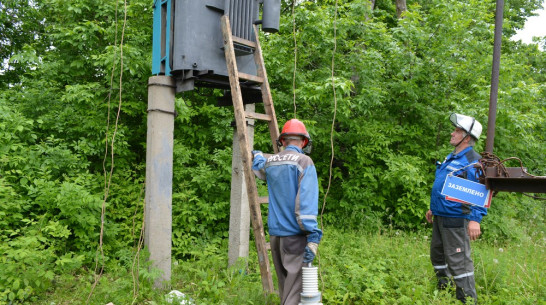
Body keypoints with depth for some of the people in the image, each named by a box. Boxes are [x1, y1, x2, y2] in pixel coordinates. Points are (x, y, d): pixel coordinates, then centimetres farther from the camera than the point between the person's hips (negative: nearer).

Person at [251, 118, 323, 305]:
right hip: (295, 235, -6)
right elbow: (306, 201, -19)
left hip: (275, 234, 7)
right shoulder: (304, 162, -9)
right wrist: (313, 236, -20)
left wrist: (257, 155, 59)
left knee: (285, 287, 17)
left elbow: (259, 167, 37)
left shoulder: (270, 162, 10)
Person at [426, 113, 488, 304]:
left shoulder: (473, 161, -14)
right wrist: (433, 208, 26)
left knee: (458, 260, -5)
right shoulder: (451, 158, 15)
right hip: (440, 216, 10)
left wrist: (475, 219, -28)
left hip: (455, 218, -10)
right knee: (437, 255, 19)